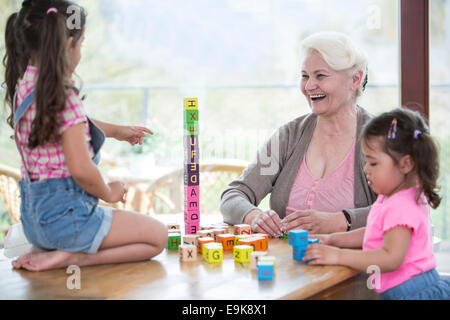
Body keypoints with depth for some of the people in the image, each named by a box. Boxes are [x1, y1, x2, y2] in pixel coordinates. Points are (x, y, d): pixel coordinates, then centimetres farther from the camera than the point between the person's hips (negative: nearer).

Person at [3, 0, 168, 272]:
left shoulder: (23, 87, 5)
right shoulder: (65, 97, -22)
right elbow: (80, 169, -26)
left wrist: (116, 131, 29)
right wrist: (109, 193, -6)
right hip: (66, 213, -9)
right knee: (158, 236, 4)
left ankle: (46, 250, 6)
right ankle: (71, 258, -9)